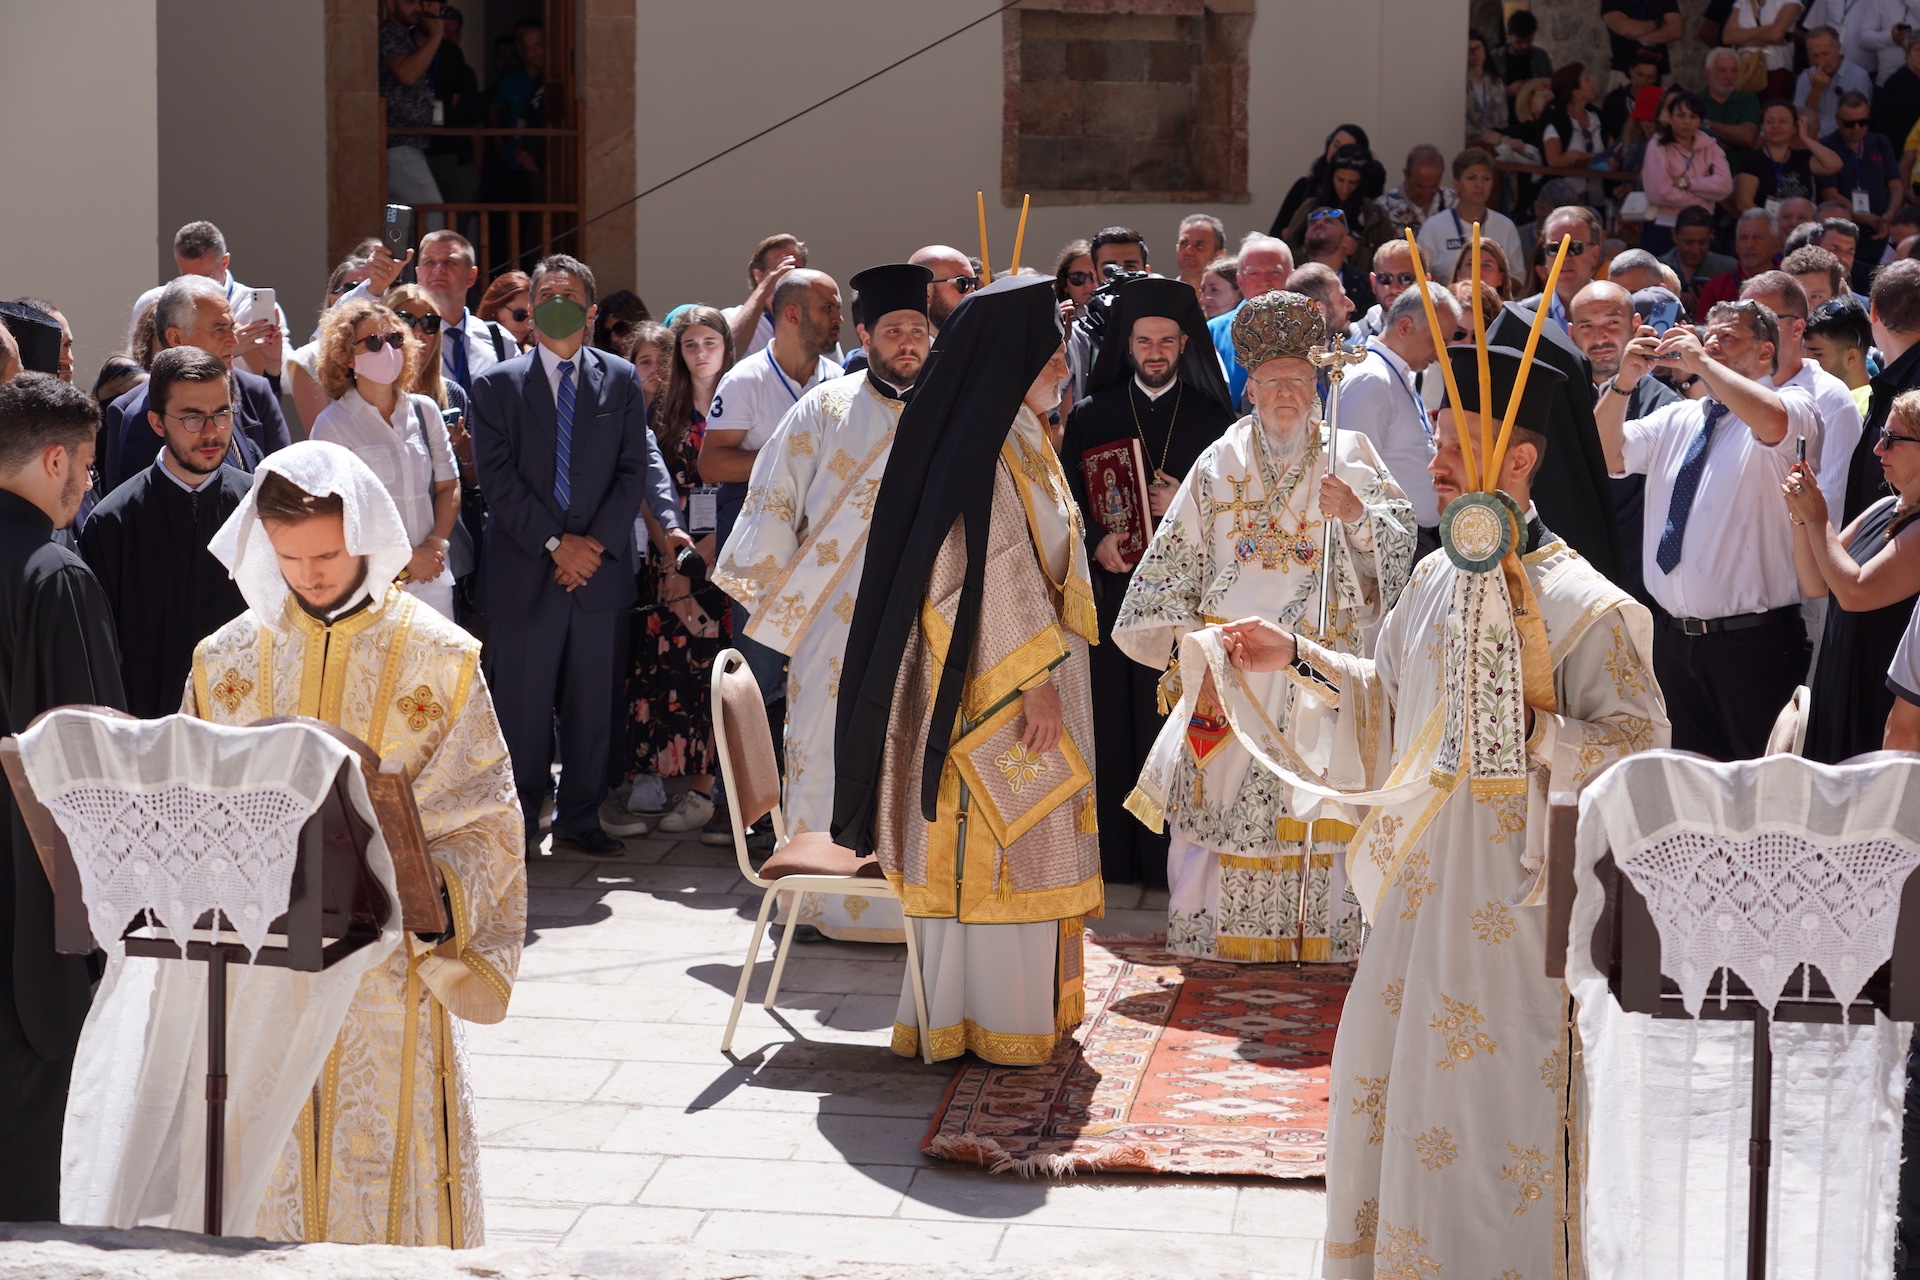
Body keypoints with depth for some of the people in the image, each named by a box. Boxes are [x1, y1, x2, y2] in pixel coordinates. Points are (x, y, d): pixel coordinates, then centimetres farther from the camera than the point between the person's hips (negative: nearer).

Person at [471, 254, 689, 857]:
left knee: (593, 703, 5)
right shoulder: (497, 385, 3)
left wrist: (597, 545, -6)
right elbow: (498, 478, -4)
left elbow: (634, 469, 5)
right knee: (524, 705, 0)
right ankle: (521, 822, 11)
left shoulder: (621, 380, 10)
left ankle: (579, 818, 16)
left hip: (600, 564, 2)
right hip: (524, 571, -2)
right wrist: (554, 543, -11)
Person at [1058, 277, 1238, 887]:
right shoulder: (1091, 416, 11)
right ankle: (1116, 855, 3)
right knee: (1111, 725, -3)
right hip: (1112, 592, 1)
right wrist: (1096, 541, -9)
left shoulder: (1213, 419, 9)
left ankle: (1176, 855, -1)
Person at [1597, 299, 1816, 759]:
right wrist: (1624, 380, -5)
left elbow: (1771, 422, -28)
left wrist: (1702, 362, -17)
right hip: (1675, 638, 6)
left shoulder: (1794, 406, -4)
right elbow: (1606, 456, 8)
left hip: (1753, 641, -6)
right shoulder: (1677, 419, 15)